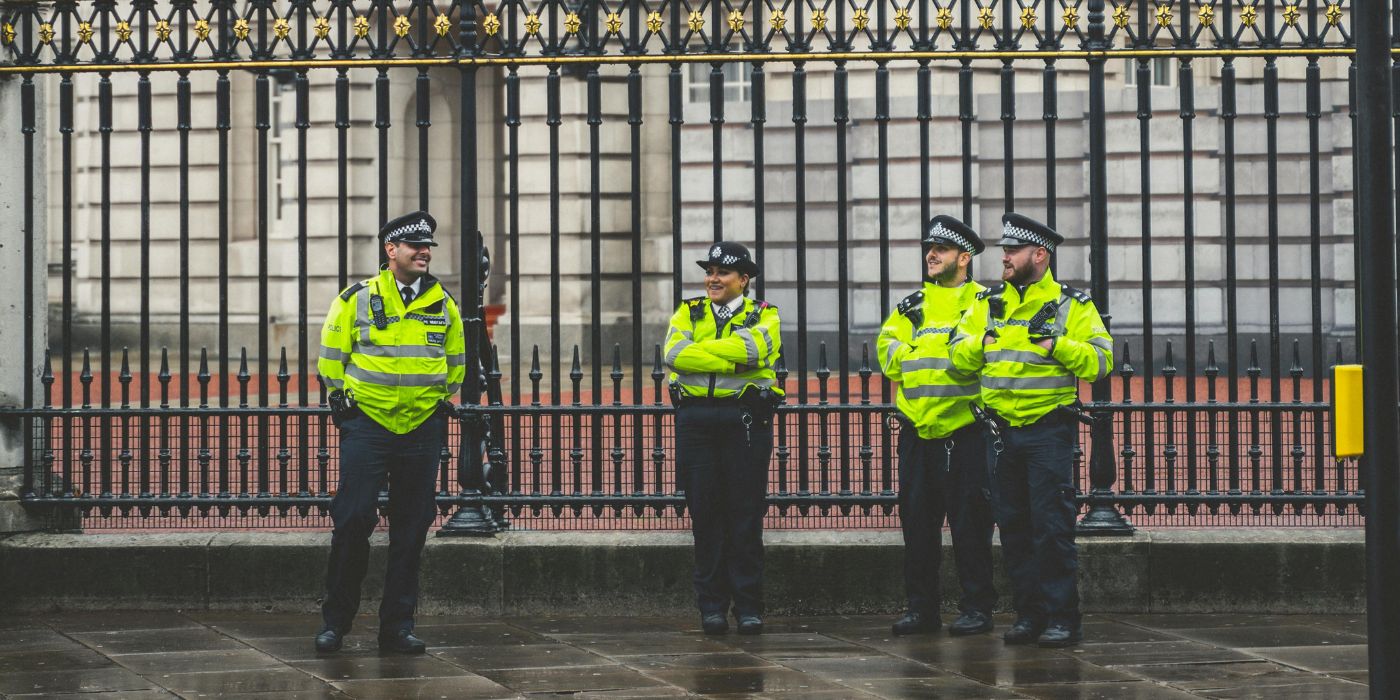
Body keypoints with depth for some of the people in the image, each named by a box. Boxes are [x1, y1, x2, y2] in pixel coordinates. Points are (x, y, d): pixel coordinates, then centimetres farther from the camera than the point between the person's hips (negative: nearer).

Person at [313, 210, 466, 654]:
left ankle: (398, 626, 11)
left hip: (423, 429, 3)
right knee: (353, 521, -6)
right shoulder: (357, 299, -1)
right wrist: (342, 398, 5)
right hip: (367, 426, -3)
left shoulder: (443, 302, 8)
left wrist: (443, 401, 13)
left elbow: (455, 360, 20)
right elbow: (331, 356, 7)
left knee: (411, 530, 4)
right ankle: (335, 621, 6)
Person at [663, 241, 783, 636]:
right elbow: (675, 353, -7)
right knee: (705, 514, 2)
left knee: (746, 514, -1)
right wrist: (732, 361, -12)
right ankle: (712, 607, 8)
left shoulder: (763, 316, 9)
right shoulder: (688, 314, 14)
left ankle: (748, 607, 5)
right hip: (696, 421, 2)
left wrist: (702, 350, -9)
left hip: (745, 421, -2)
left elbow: (752, 347, -15)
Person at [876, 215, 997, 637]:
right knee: (917, 520, 8)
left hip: (965, 429, -5)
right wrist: (916, 356, -11)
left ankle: (977, 608, 5)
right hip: (918, 429, 5)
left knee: (969, 522, -2)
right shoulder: (911, 306, 18)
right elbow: (887, 348, 7)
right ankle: (921, 608, 15)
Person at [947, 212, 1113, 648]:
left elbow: (1099, 362, -6)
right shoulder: (988, 305, 12)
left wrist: (1057, 344, -19)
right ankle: (1029, 614, 15)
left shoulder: (1072, 306, 0)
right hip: (1001, 429, 5)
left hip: (1049, 429, -5)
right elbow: (959, 357, 12)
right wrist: (984, 341, -7)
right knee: (1013, 526, 8)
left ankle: (1062, 618, -3)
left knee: (1052, 526, -7)